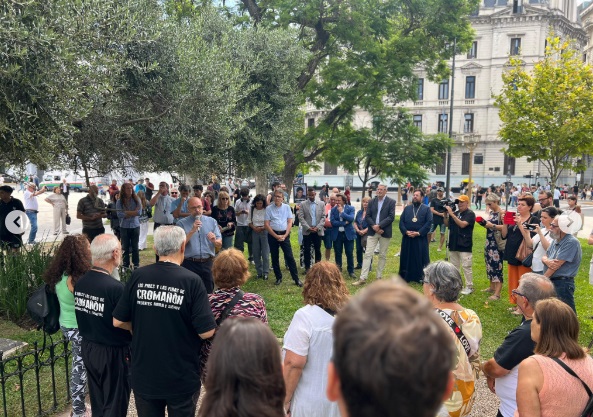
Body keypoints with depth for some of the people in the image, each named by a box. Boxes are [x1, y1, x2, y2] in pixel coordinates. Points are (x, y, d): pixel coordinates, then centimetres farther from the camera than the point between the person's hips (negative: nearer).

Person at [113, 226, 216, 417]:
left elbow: (118, 321, -1)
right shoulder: (191, 281, -18)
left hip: (144, 375, 3)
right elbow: (206, 332, -18)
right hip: (182, 378, -3)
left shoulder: (138, 276, -9)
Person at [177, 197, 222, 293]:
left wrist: (214, 241, -19)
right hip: (190, 264, -2)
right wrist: (192, 231, -18)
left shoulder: (212, 221, 7)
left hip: (208, 263, 2)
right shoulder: (182, 223, 1)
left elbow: (219, 244, 4)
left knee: (208, 292, 10)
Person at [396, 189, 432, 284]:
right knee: (406, 257, 8)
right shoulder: (407, 208, 12)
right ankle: (405, 276, 17)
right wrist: (406, 231, -11)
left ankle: (421, 277, 12)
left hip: (420, 238, -3)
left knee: (420, 258, 3)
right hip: (407, 238, 3)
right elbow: (401, 221, 6)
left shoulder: (426, 209, 3)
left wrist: (419, 233, -16)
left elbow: (429, 222, -7)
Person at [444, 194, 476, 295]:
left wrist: (451, 214, -24)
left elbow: (462, 224, -23)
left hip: (464, 245, -7)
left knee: (466, 267, -5)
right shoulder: (455, 213, 11)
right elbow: (447, 224, 12)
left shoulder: (470, 214, -9)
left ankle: (469, 287, 4)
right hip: (453, 244, 7)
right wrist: (446, 214, -3)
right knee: (454, 266, 14)